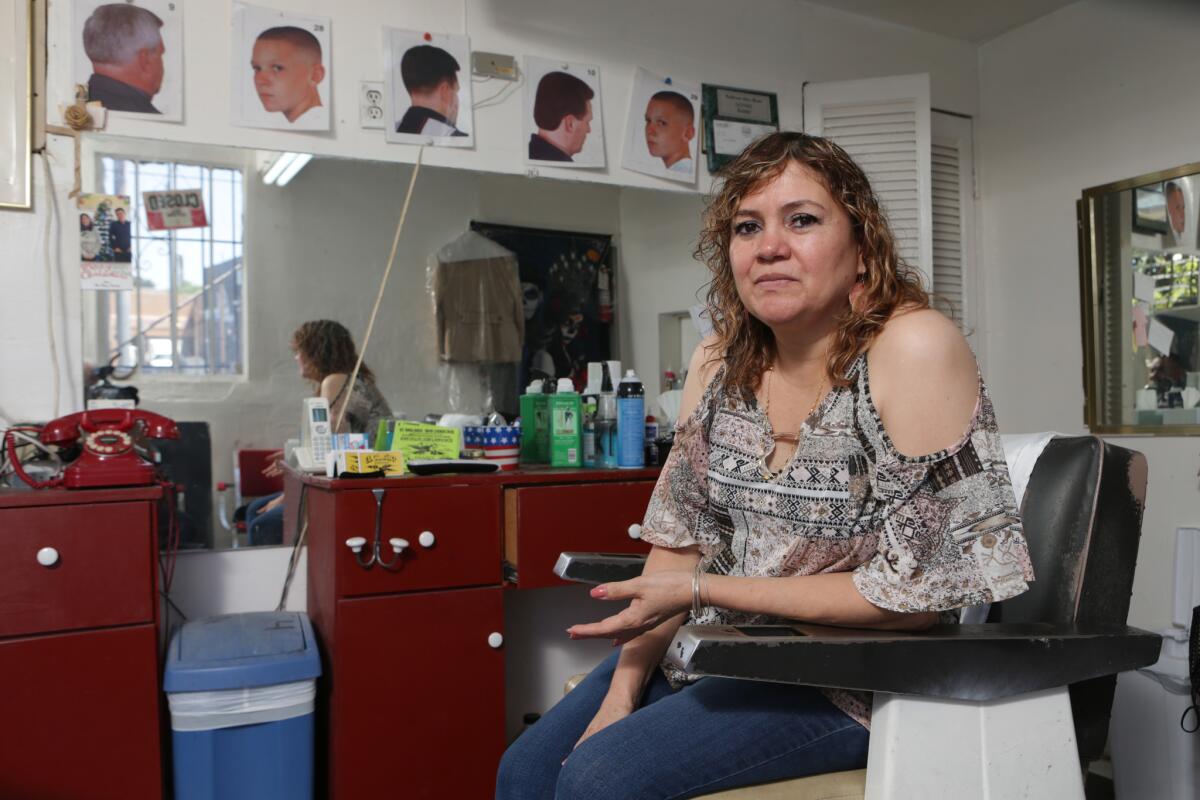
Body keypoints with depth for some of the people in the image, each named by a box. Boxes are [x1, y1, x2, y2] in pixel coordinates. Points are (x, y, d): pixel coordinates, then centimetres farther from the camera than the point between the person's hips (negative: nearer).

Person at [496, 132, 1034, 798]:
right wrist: (621, 692, -4)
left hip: (859, 676, -5)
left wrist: (702, 590, -18)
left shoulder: (913, 348, -20)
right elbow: (680, 539, 5)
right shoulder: (719, 361, -1)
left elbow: (913, 594, -20)